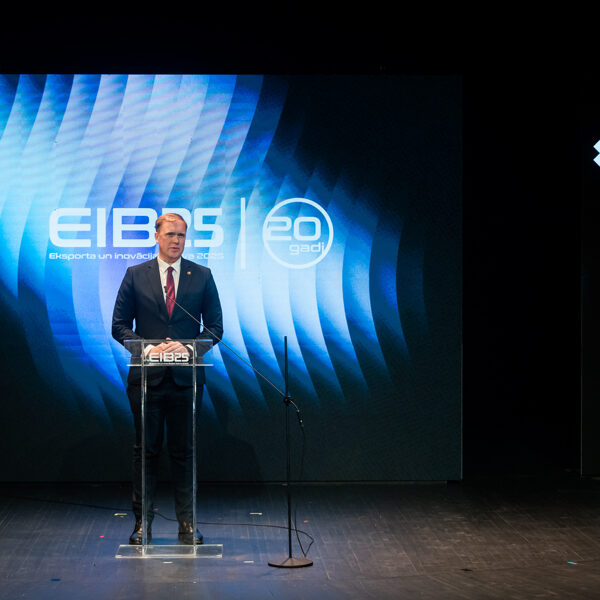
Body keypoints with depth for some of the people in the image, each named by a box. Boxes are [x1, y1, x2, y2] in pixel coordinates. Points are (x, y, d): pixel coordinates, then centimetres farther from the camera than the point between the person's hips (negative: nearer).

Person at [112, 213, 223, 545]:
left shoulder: (202, 276, 5)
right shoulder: (135, 275, 4)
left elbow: (215, 327, 5)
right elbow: (120, 325, 4)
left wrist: (188, 347, -12)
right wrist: (146, 348, -12)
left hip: (185, 378, 0)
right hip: (146, 377, 0)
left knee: (183, 451, 6)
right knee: (146, 451, 5)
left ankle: (188, 524, 13)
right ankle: (142, 523, 13)